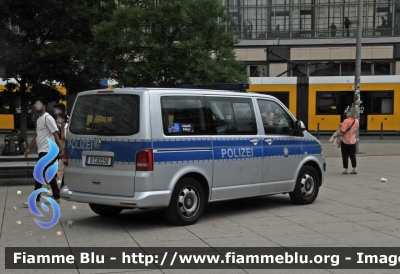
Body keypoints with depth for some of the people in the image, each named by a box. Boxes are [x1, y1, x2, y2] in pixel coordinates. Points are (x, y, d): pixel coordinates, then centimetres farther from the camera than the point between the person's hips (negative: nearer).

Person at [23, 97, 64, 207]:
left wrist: (60, 149, -21)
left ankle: (36, 200, -9)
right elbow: (37, 136, 24)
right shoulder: (39, 120, 18)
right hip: (42, 151, 10)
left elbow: (55, 134, -16)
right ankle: (56, 197, 18)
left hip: (47, 151, -10)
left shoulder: (48, 118, -11)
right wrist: (29, 148, 23)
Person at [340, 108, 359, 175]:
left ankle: (346, 170, 8)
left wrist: (341, 126, -6)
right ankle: (354, 169, 13)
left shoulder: (346, 121, -21)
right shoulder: (356, 121, -1)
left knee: (345, 155, 5)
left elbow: (343, 130, -24)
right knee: (352, 155, 13)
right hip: (353, 141, 5)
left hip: (345, 141, -5)